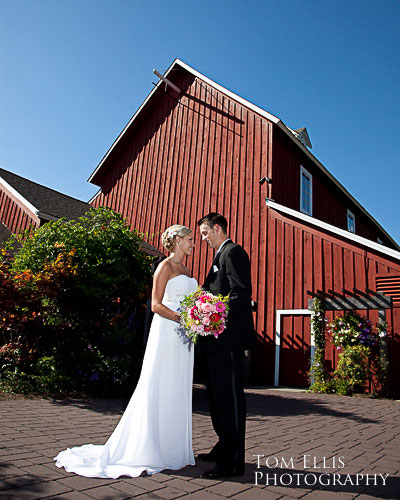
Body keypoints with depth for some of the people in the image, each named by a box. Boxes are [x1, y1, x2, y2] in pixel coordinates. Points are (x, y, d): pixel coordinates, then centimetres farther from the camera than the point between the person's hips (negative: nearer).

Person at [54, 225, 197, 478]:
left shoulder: (185, 270, 18)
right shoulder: (165, 266, -8)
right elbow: (156, 305, -15)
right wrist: (183, 318, -22)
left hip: (184, 337, 8)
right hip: (167, 333, -8)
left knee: (179, 392, 12)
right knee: (159, 389, -2)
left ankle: (174, 449, 23)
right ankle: (146, 449, 11)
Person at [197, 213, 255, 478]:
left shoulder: (233, 252, -10)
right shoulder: (222, 255, 22)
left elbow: (242, 293, -21)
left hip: (228, 338, -11)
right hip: (219, 338, 11)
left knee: (230, 397, -3)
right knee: (218, 396, 18)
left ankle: (234, 461, 9)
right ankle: (225, 448, 33)